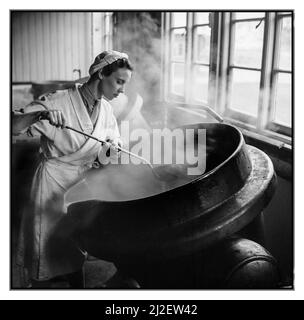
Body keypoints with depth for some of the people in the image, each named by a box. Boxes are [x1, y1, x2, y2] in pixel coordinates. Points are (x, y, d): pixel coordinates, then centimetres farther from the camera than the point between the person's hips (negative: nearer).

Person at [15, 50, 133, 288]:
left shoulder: (106, 109, -1)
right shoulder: (59, 102, -20)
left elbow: (113, 141, 13)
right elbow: (14, 127, -23)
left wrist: (113, 147, -9)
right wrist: (40, 114, -40)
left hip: (83, 185, 5)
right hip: (53, 183, -5)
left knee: (76, 246, 19)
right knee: (46, 248, 7)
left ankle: (78, 287, 38)